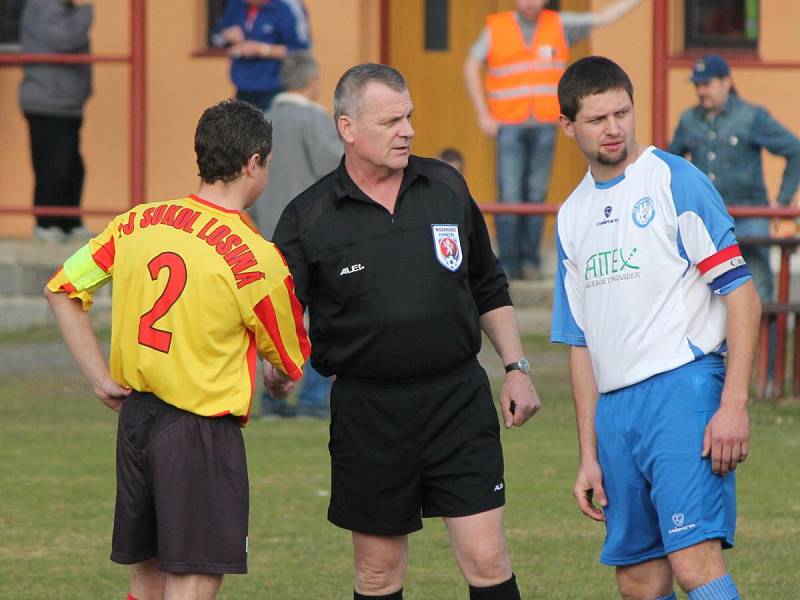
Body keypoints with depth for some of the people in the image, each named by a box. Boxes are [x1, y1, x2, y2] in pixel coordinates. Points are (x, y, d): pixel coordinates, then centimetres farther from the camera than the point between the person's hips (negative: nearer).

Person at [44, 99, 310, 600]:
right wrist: (278, 381, 24)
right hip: (203, 432, -6)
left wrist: (102, 379, 12)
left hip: (134, 418, 6)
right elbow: (290, 364, 0)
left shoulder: (138, 222, 3)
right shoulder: (256, 258, -13)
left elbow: (62, 290, 10)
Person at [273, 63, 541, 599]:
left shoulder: (446, 187, 6)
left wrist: (516, 367, 13)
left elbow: (489, 288, 17)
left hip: (459, 399, 1)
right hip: (368, 410, -1)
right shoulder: (309, 218, -3)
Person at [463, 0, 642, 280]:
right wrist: (483, 114, -1)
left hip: (544, 126, 2)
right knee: (509, 196, -8)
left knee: (536, 194, 0)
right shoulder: (496, 28, 3)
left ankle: (529, 260, 7)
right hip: (508, 124, -1)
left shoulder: (558, 26, 7)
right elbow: (471, 68, 6)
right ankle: (508, 264, -4)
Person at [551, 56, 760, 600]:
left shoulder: (674, 180, -3)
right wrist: (588, 453, 17)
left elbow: (741, 294, -8)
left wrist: (733, 403, -16)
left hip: (682, 390, -7)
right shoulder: (573, 216, 17)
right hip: (615, 410, 7)